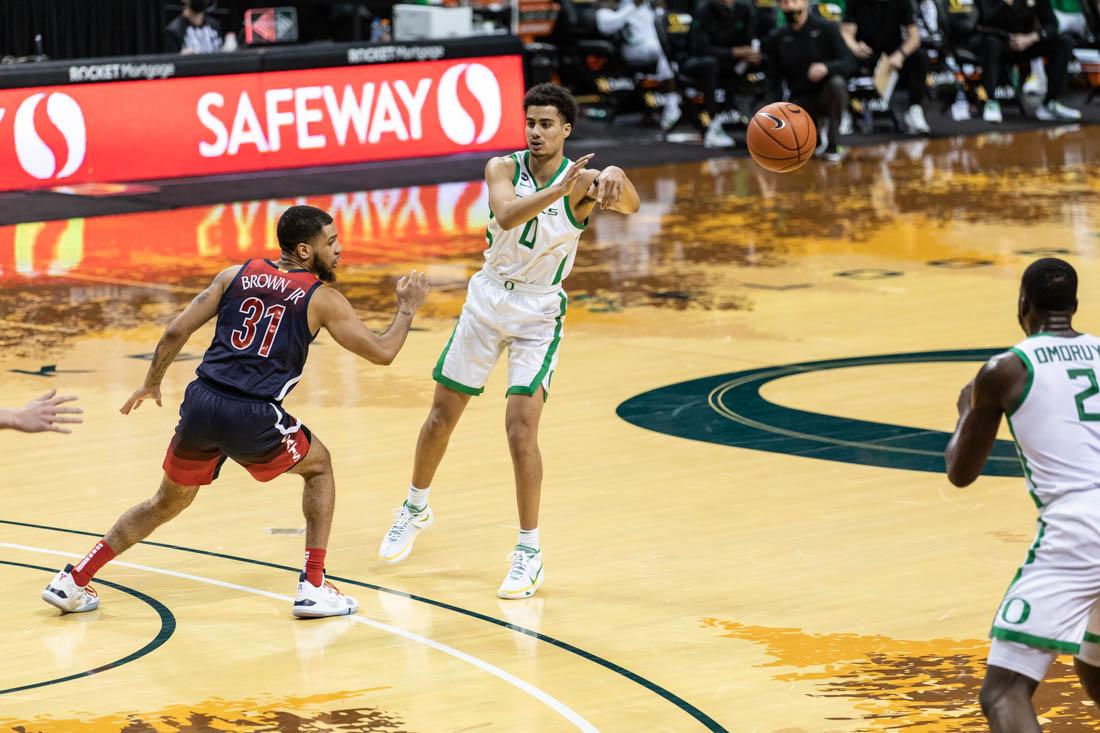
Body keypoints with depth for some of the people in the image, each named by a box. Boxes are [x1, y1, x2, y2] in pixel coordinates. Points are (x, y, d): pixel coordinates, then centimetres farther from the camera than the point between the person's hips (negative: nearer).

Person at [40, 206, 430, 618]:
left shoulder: (237, 274, 13)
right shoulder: (322, 299, 3)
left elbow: (176, 331, 9)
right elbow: (382, 352, 8)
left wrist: (151, 384, 23)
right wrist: (407, 309, 25)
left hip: (201, 404, 4)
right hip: (253, 418, -4)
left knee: (168, 502, 25)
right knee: (318, 467, 24)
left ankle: (73, 581, 21)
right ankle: (314, 587, 14)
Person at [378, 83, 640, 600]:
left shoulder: (582, 181, -15)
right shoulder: (504, 168, -10)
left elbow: (629, 204, -35)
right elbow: (507, 213, -31)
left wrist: (617, 181, -59)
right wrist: (558, 190, -47)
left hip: (539, 313, -3)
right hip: (488, 299, 3)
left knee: (521, 425, -16)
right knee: (441, 416, 14)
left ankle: (529, 552, -7)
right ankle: (416, 509, 38)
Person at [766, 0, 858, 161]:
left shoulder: (826, 29, -9)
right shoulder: (777, 39, 2)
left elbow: (850, 64, -16)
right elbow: (774, 80, 5)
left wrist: (827, 67, -37)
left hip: (828, 95, -2)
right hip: (801, 100, 2)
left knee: (837, 83, -38)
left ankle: (832, 143, -18)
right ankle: (814, 130, 15)